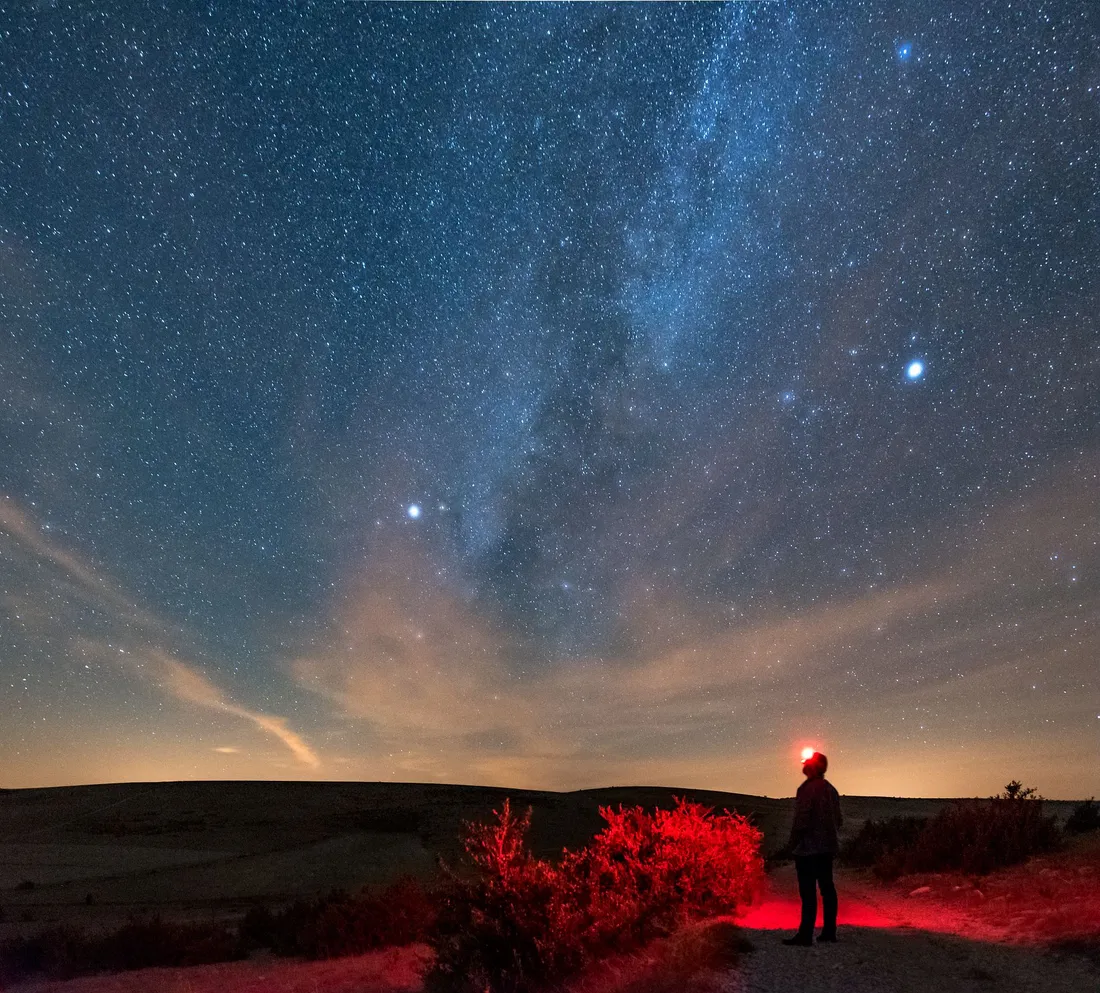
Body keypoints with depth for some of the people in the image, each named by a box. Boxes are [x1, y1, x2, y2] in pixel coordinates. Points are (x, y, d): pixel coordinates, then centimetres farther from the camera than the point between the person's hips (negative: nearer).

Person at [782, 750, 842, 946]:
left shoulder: (808, 788, -16)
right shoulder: (830, 789, 11)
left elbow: (801, 819, -18)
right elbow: (838, 819, 16)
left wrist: (793, 843, -8)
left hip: (808, 848, -9)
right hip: (827, 847, 9)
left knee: (808, 891, -7)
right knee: (827, 888, 12)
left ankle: (805, 935, -7)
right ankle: (829, 931, 18)